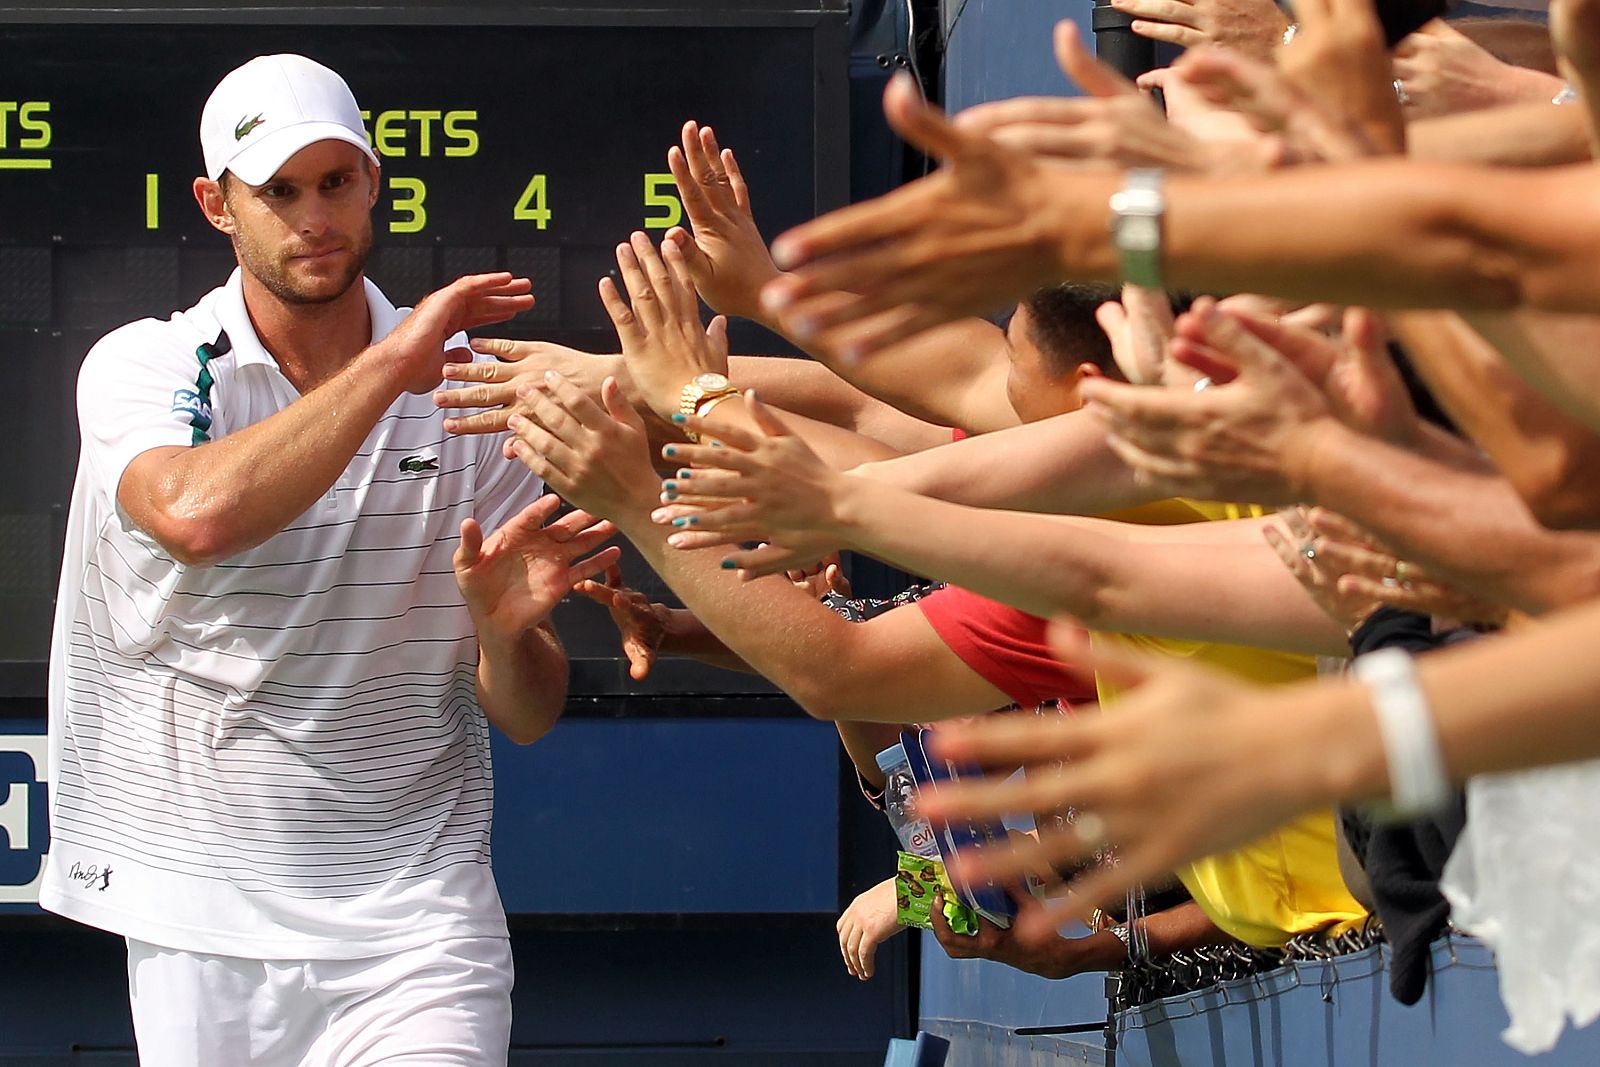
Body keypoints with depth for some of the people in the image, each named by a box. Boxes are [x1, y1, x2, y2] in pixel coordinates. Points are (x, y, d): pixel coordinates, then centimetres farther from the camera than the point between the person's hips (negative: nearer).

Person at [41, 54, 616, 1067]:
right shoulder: (141, 366, -2)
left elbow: (527, 716, 3)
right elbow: (196, 516, -28)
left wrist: (505, 628, -19)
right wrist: (391, 364, -23)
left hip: (415, 916, 0)